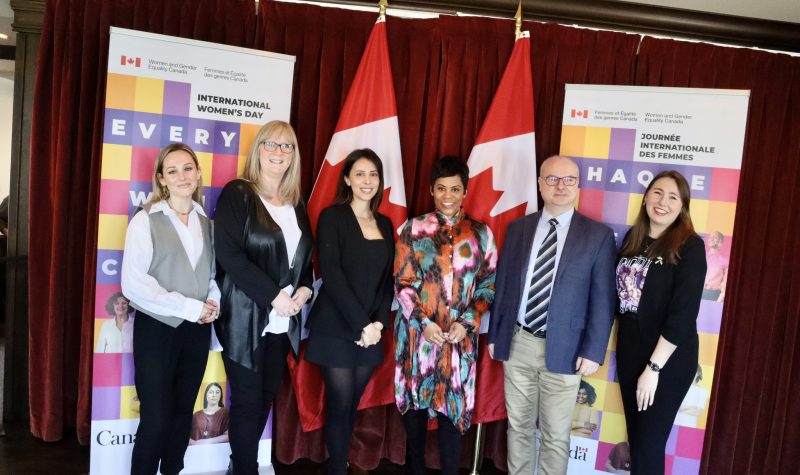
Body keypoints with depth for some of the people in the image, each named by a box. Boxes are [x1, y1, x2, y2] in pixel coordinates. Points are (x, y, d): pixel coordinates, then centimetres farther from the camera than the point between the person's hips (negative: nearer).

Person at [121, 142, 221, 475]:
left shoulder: (207, 222, 8)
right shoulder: (145, 220, -6)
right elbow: (133, 283, -15)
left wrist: (214, 301, -10)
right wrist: (190, 307, -16)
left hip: (197, 331, 4)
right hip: (156, 328, -4)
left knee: (183, 415, 14)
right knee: (156, 419, 1)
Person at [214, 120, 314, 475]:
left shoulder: (296, 203, 13)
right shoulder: (237, 194, -5)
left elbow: (305, 255, 16)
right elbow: (229, 254, -15)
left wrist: (304, 290, -4)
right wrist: (274, 296, -18)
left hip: (283, 321, 5)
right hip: (246, 318, -5)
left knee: (265, 399, 12)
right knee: (247, 401, 2)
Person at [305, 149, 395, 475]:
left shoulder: (385, 225, 10)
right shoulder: (332, 217, -6)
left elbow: (388, 279, 9)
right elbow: (331, 276, -14)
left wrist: (379, 323, -6)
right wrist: (361, 325, -16)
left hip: (371, 331, 5)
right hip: (336, 329, -5)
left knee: (352, 406, 12)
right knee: (340, 406, 0)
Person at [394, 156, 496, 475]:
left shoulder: (481, 234, 3)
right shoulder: (414, 229, 1)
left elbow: (489, 284, 3)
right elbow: (402, 282, -2)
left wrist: (467, 322, -9)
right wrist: (423, 322, -12)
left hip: (460, 336, 0)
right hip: (418, 332, 0)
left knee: (455, 404, 6)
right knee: (416, 402, 11)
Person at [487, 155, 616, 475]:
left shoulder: (598, 235, -4)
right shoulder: (518, 228, 4)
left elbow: (603, 300, -5)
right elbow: (502, 286, 8)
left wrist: (593, 351, -8)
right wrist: (495, 334, 8)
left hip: (563, 349, -3)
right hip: (518, 343, 3)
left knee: (555, 435, 9)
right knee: (518, 425, 17)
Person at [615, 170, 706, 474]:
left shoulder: (689, 246, -12)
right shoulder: (632, 238, 6)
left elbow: (684, 313, -17)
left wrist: (653, 367, -17)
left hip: (668, 359, -5)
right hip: (628, 350, 5)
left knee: (649, 446, 4)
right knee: (635, 438, 17)